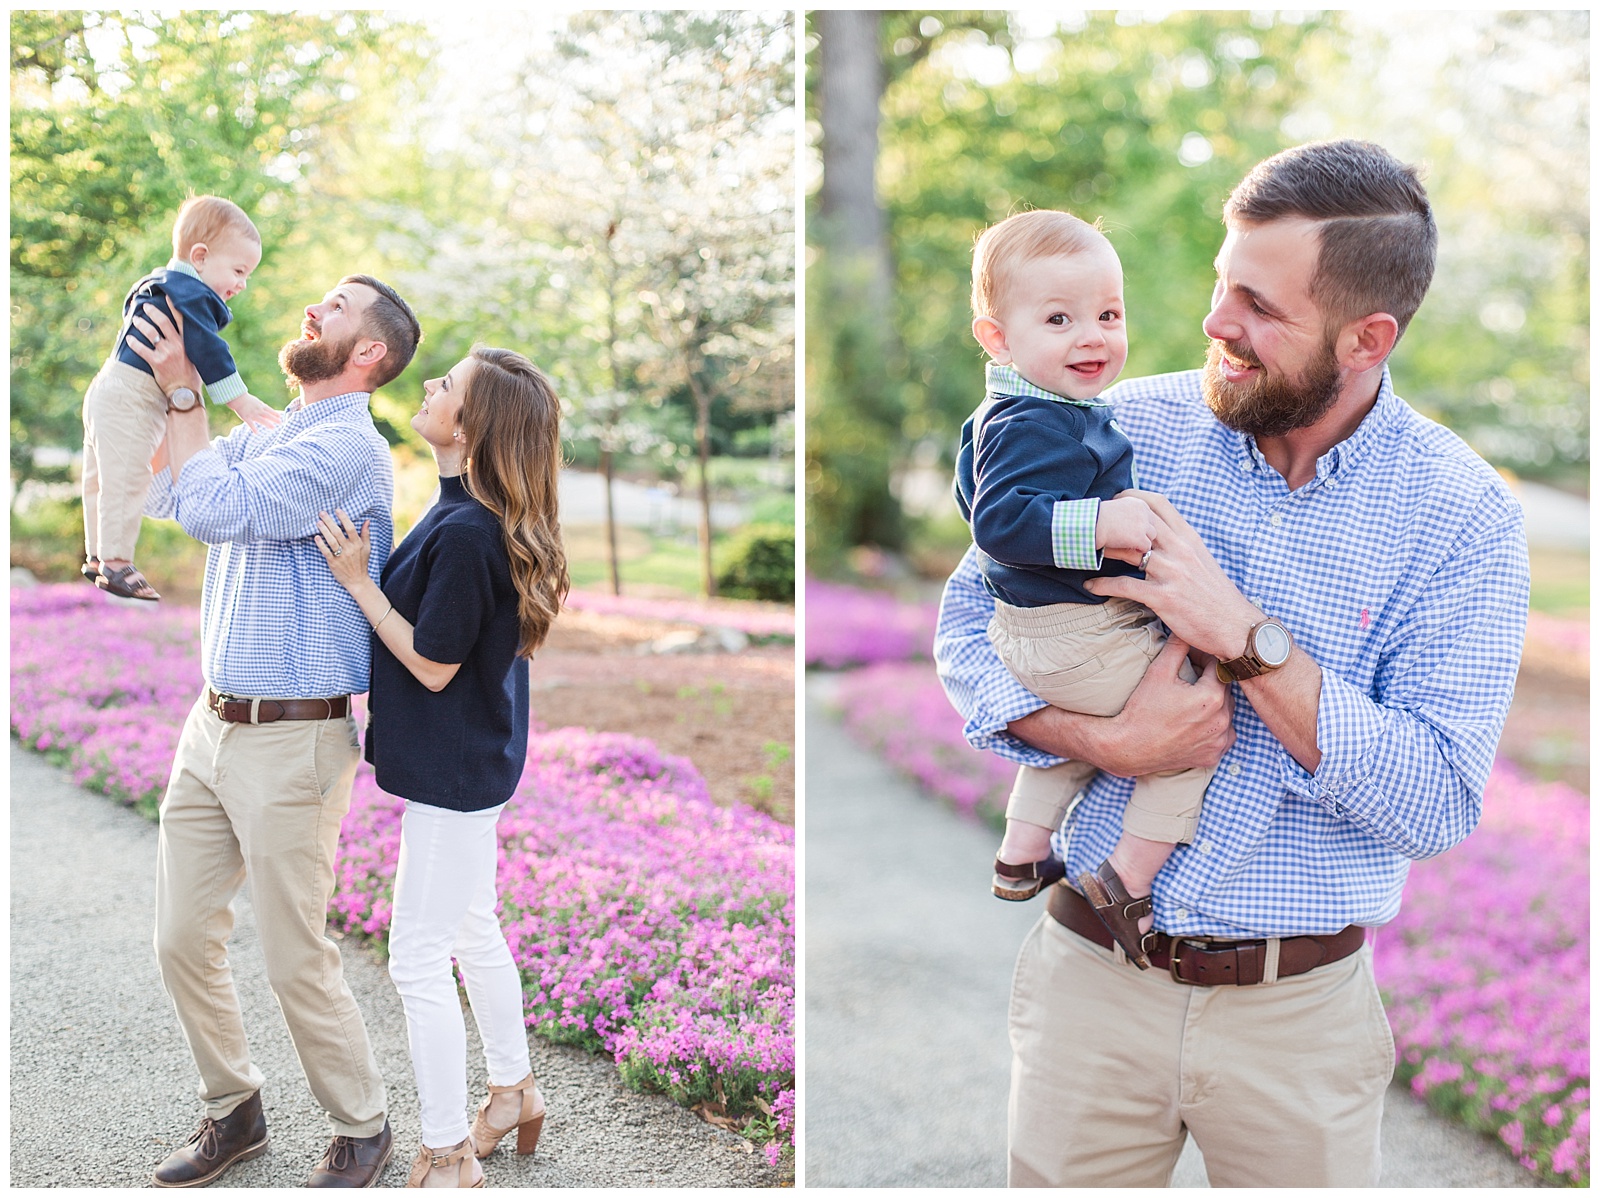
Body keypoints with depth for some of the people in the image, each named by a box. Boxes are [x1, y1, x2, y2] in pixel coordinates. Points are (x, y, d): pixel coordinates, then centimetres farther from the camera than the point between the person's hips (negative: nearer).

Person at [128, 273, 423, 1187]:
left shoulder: (347, 447, -16)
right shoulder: (264, 435, 13)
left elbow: (214, 509, -25)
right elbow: (163, 490, 20)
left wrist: (183, 391, -14)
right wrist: (167, 378, 11)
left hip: (292, 741, -8)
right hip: (212, 727, 8)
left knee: (297, 962, 1)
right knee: (184, 940, 12)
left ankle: (362, 1129, 22)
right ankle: (235, 1112, 31)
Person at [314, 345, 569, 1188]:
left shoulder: (464, 533, -27)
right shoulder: (476, 516, 2)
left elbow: (433, 665, -21)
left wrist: (357, 581, -19)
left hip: (454, 770, -10)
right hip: (471, 761, 10)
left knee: (418, 961, 1)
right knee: (472, 930, 23)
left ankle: (448, 1157, 15)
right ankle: (513, 1091, 41)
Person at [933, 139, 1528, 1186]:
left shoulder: (1463, 514, -9)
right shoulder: (1126, 428, -4)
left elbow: (1438, 805, -15)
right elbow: (970, 618, -1)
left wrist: (1247, 636, -24)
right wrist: (1103, 740, -18)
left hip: (1302, 1014, -1)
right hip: (1090, 980, 1)